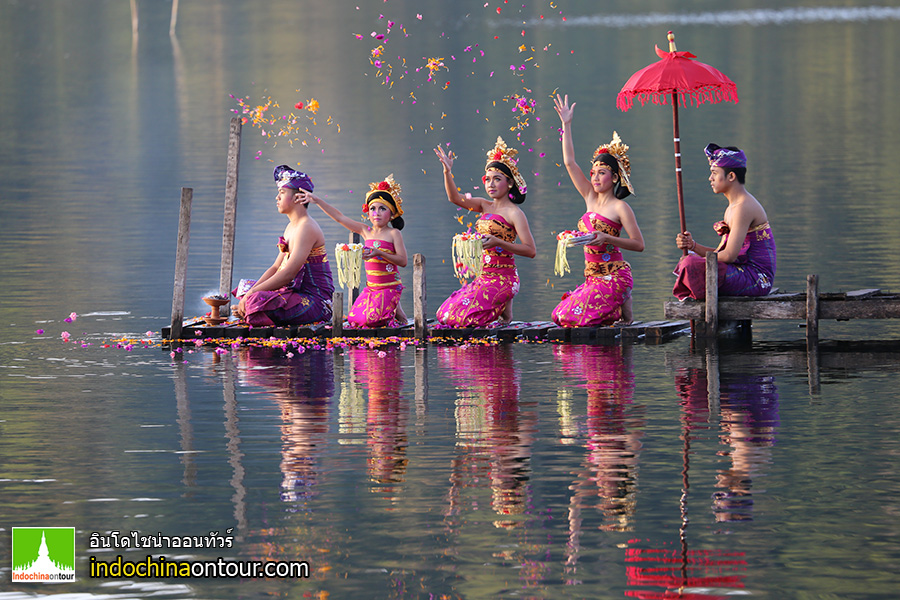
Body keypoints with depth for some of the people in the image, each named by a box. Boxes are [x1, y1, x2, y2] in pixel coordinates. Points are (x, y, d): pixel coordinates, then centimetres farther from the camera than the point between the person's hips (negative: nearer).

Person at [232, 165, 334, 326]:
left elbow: (288, 274, -22)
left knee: (257, 301, -31)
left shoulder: (307, 228, -16)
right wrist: (250, 292, 1)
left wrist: (252, 294, -19)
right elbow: (276, 268, 16)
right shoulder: (291, 227, 17)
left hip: (316, 301, -10)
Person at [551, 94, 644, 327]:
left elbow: (639, 244, -11)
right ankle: (615, 306, 12)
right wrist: (566, 125, 10)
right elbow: (569, 163, 12)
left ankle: (623, 307, 1)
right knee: (559, 316, 1)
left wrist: (606, 238, -23)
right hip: (592, 278, 8)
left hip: (614, 278, -8)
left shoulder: (620, 207, -8)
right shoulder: (591, 199, 11)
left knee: (572, 317, -20)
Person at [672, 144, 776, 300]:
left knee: (691, 264, -24)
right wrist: (693, 245, -1)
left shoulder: (744, 208, -17)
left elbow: (729, 256, -22)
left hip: (756, 279, -11)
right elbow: (721, 251, 16)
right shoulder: (731, 208, 16)